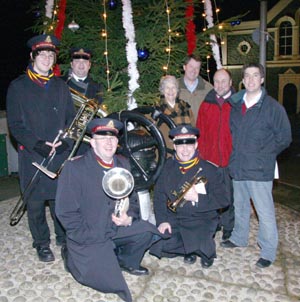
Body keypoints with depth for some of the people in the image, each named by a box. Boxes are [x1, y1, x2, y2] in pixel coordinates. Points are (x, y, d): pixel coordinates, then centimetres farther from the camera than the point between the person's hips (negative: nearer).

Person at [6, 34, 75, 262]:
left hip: (61, 154, 2)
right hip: (32, 156, -2)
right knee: (35, 202, 5)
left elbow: (71, 117, 13)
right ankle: (42, 244, 22)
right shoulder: (18, 87, 2)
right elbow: (15, 124, -2)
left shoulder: (60, 85, 13)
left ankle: (65, 237, 26)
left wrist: (65, 140, -5)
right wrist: (37, 144, -14)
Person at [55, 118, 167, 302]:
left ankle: (126, 262, 13)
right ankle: (73, 255, 12)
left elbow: (132, 199, 10)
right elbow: (65, 212, -16)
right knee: (111, 283, -14)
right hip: (89, 236, -5)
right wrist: (93, 238, -18)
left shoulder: (123, 164, 4)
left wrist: (129, 218, -13)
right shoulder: (74, 168, -15)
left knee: (146, 231, -18)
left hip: (118, 228, 6)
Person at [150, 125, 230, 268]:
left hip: (201, 220, -3)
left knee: (202, 247, -30)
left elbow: (223, 200, -10)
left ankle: (207, 252, 11)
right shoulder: (169, 166, 4)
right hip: (173, 218, 4)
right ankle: (189, 248, 16)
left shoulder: (209, 170, -8)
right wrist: (162, 220, -10)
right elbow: (159, 194, 1)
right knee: (158, 246, -16)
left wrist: (198, 198, -24)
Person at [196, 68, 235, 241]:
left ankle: (228, 226, 23)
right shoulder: (206, 105, 8)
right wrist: (201, 154, 1)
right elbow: (200, 132, 8)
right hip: (209, 159, 2)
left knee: (229, 194, 8)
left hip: (231, 159, -2)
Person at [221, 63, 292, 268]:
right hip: (238, 167, 6)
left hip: (259, 170, -5)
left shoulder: (273, 107, -7)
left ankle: (268, 252, 13)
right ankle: (239, 238, 39)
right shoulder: (236, 105, 9)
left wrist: (264, 154, -6)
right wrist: (236, 154, 9)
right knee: (240, 207, 20)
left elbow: (284, 138, -4)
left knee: (265, 211, -1)